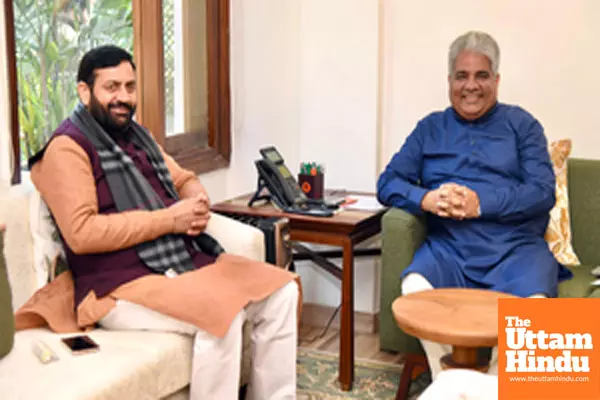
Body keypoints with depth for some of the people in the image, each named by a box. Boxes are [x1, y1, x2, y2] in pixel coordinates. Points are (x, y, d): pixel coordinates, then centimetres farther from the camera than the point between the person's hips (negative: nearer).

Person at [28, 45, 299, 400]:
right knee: (222, 315, -31)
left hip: (186, 259, 9)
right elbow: (81, 233, -19)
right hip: (122, 284, -8)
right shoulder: (68, 148, -8)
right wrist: (169, 219, -17)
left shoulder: (136, 135, 18)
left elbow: (185, 180, 26)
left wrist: (199, 206, 0)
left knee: (281, 291, -3)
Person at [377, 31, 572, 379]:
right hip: (449, 248, 2)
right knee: (414, 286, -32)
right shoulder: (431, 128, 19)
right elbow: (388, 182, 11)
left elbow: (544, 192, 1)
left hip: (516, 248, -1)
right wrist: (425, 199, -12)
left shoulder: (521, 124, 13)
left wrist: (480, 203, -15)